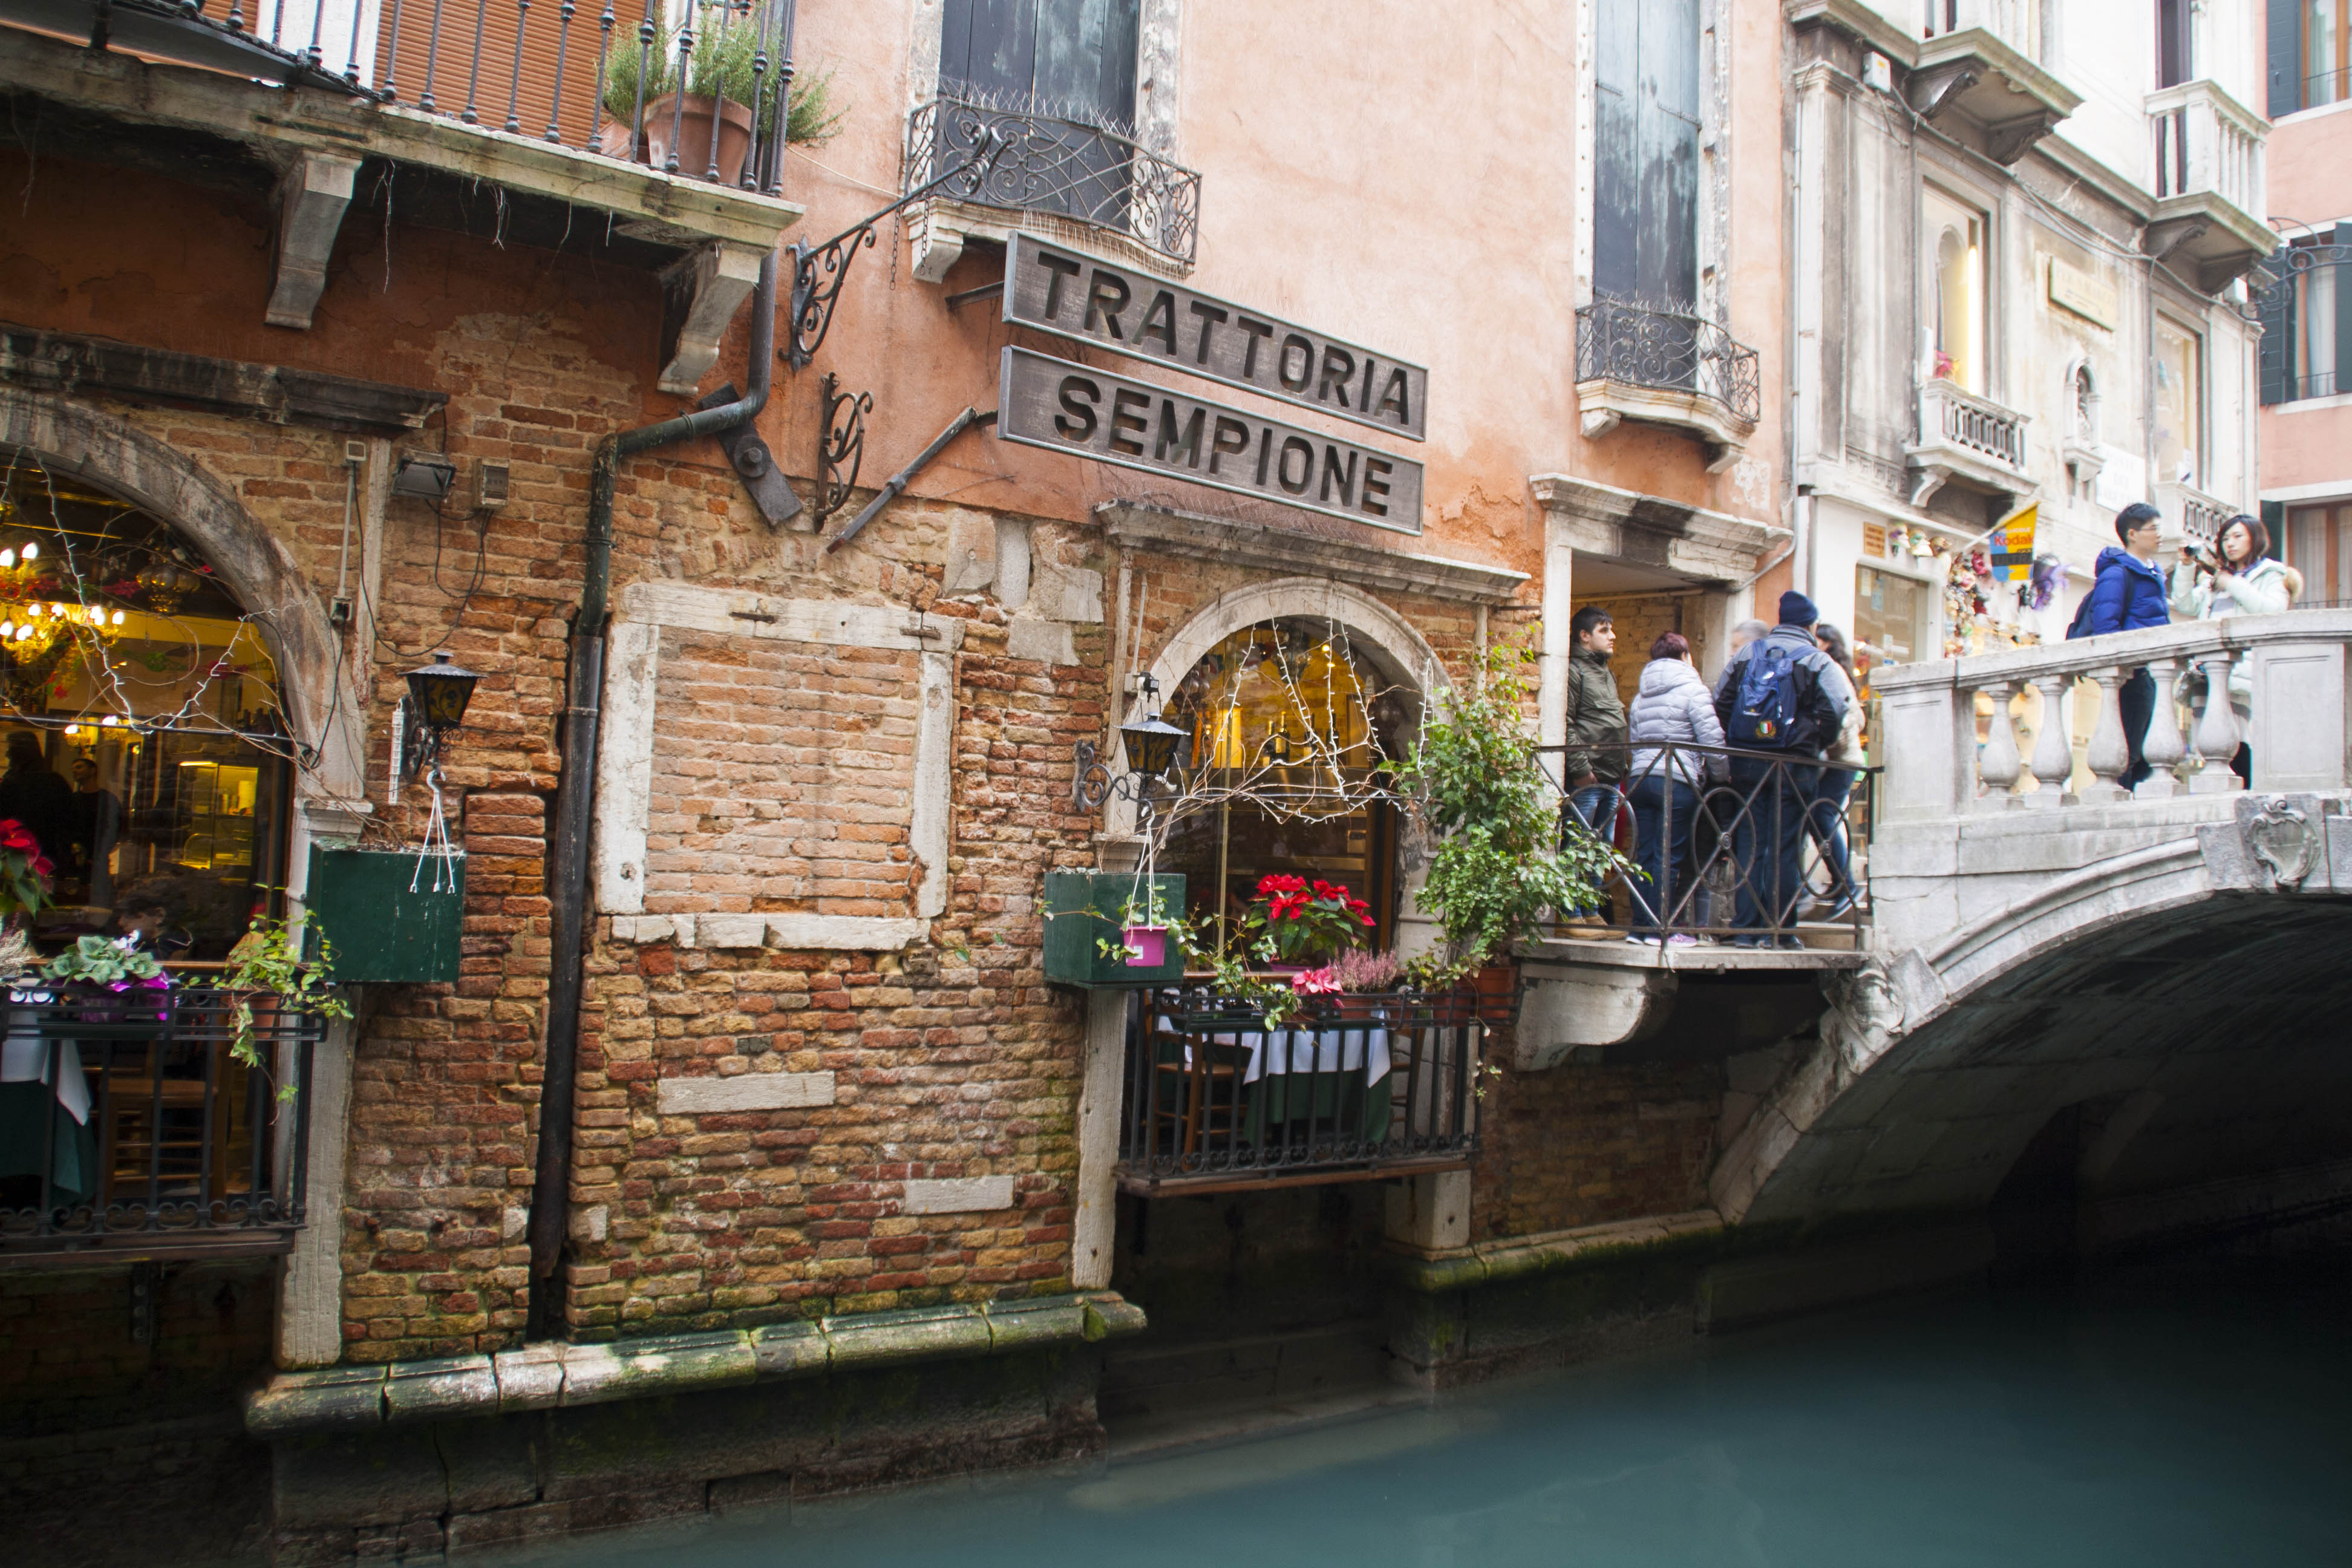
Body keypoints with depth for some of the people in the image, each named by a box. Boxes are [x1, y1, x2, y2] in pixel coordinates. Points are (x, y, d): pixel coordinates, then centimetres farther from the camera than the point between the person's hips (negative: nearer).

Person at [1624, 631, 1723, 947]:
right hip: (1677, 781, -6)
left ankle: (1640, 926, 9)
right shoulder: (1693, 688, -3)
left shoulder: (1641, 695, 18)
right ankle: (1659, 929, -5)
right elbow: (1712, 739, -9)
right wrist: (1722, 775, 2)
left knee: (1644, 855, 8)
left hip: (1641, 778, 6)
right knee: (1669, 858, -4)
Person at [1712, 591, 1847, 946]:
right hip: (1794, 767, -3)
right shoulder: (1817, 660, 1)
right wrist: (1813, 748, 7)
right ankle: (1782, 929, 2)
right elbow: (1833, 713, -8)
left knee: (1749, 846, 5)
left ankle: (1747, 928, 4)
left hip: (1746, 765, 3)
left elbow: (1720, 704, 8)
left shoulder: (1747, 653, 12)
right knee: (1786, 848, 1)